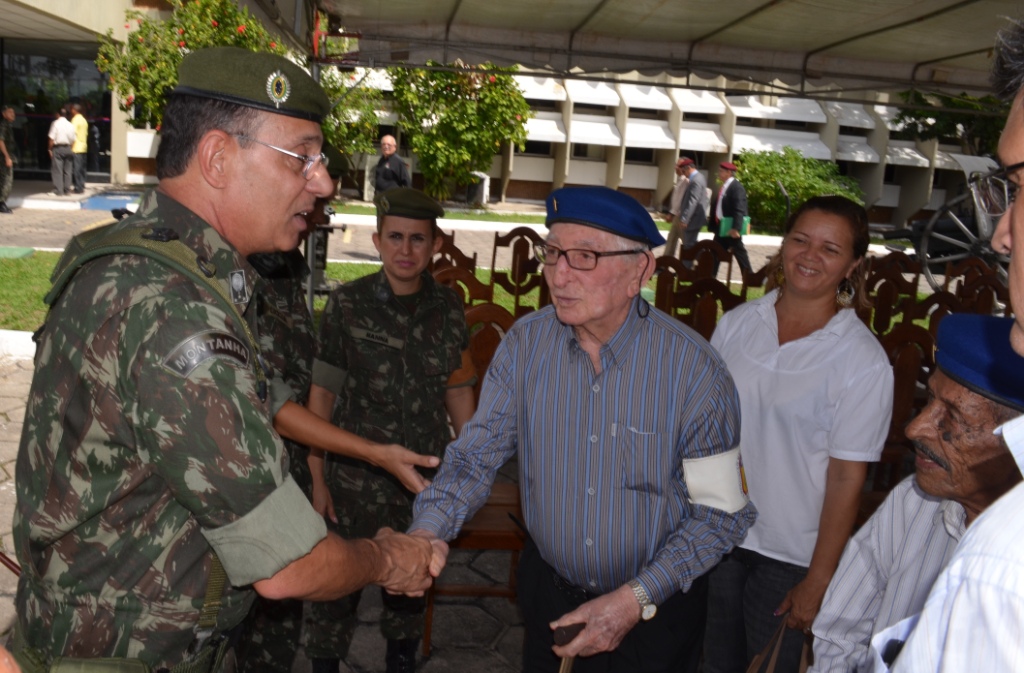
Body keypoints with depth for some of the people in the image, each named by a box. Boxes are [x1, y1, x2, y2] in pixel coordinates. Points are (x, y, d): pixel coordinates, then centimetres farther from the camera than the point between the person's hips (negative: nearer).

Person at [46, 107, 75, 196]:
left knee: (57, 170, -3)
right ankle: (67, 189, 13)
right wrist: (70, 149, 15)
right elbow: (73, 140, 6)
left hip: (57, 148, -4)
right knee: (67, 170, 10)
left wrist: (50, 149, -1)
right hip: (68, 148, 5)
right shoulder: (70, 125, 5)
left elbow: (51, 138, -10)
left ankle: (59, 190, -6)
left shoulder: (56, 123, -8)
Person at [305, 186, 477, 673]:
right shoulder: (347, 305, -11)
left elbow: (458, 391, 5)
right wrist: (317, 478, -7)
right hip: (355, 478, -2)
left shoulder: (448, 308, -4)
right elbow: (322, 394, -7)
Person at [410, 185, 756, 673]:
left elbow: (721, 512, -14)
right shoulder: (524, 344, -11)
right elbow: (474, 457, -7)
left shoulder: (695, 370, -21)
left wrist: (637, 598, -21)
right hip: (548, 593, 3)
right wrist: (426, 532, -25)